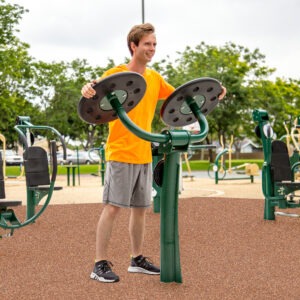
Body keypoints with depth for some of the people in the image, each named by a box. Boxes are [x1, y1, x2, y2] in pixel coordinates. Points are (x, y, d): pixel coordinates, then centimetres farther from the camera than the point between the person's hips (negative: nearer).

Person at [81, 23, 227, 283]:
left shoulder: (155, 78, 12)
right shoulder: (116, 74, -8)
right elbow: (96, 91, -19)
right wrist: (87, 90, -43)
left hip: (144, 155, 7)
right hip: (121, 154, -6)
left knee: (141, 208, 12)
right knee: (113, 207, -7)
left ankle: (137, 259, 25)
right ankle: (100, 264, 0)